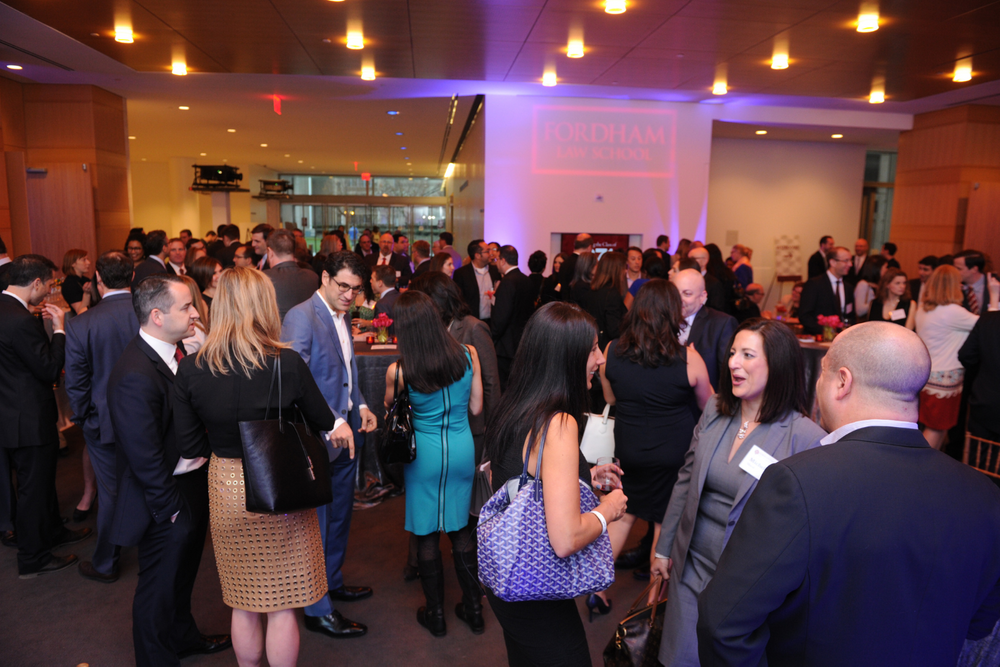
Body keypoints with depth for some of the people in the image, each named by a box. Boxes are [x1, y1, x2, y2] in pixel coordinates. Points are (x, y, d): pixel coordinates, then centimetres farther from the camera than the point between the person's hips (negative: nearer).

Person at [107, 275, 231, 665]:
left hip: (195, 483, 9)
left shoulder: (174, 350, 0)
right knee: (160, 587, 13)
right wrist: (171, 508, -17)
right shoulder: (135, 376, -29)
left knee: (183, 573, 29)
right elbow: (146, 457, -26)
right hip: (168, 498, -9)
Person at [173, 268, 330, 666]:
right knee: (282, 608, 13)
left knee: (243, 605, 21)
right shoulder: (286, 363, -18)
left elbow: (191, 446, -3)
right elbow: (324, 423, -4)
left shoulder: (190, 369, -10)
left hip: (226, 490, 3)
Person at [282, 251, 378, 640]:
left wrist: (360, 405, 9)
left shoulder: (343, 317, 10)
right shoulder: (301, 318, -18)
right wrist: (331, 423, -34)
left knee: (340, 516, 23)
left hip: (346, 434, 9)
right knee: (316, 524, 5)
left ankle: (332, 582, 43)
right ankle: (317, 609, 21)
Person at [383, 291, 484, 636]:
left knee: (427, 533, 13)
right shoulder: (468, 354, -11)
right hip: (462, 449, 3)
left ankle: (435, 613, 27)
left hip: (424, 453, -2)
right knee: (461, 528, 18)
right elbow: (475, 408, -1)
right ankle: (473, 607, 28)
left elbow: (390, 410, 4)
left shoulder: (398, 371, -16)